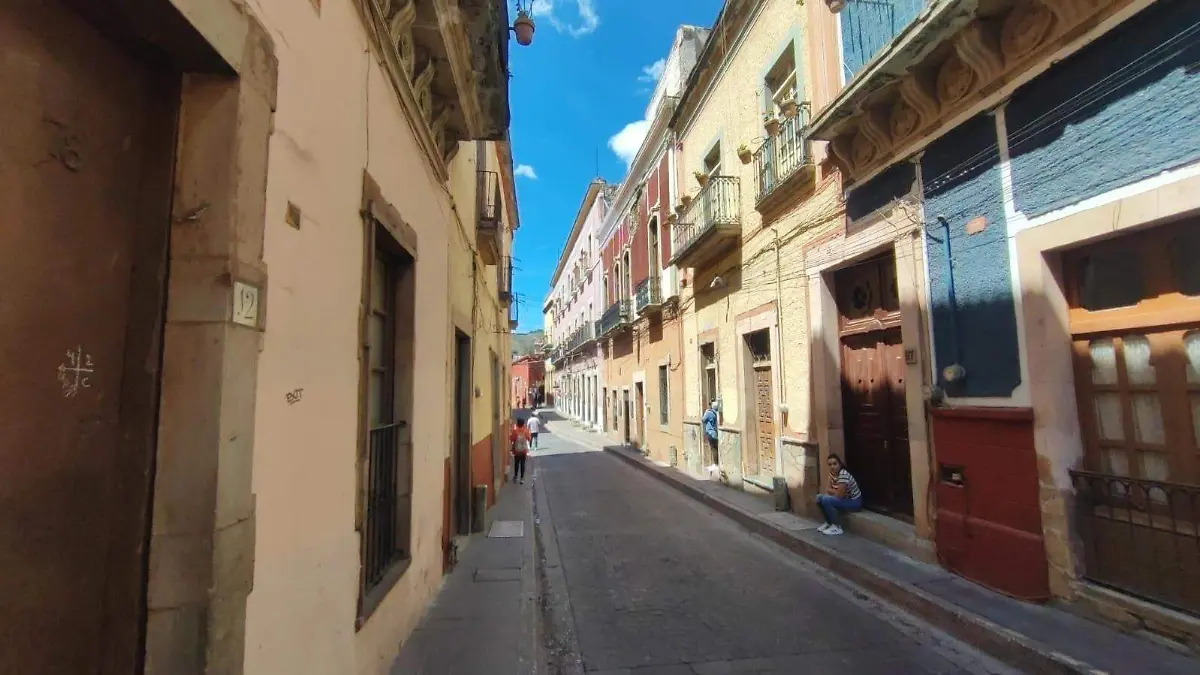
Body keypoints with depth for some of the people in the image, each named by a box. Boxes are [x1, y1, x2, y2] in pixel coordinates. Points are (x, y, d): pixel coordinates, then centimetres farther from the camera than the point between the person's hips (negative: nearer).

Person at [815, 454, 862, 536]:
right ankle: (829, 522, 12)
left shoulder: (843, 475, -28)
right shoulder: (832, 474, -1)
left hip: (854, 502, -9)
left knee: (826, 500, -25)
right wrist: (835, 491, -18)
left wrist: (832, 491, -8)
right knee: (819, 498, 1)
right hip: (845, 498, 9)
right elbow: (828, 490, 2)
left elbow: (839, 494, -27)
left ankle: (836, 527, -12)